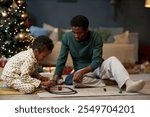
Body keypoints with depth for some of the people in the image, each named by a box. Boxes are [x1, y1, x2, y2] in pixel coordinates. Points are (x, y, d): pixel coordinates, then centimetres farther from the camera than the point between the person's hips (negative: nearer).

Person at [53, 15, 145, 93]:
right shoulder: (67, 37, -11)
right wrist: (56, 77, -16)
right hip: (81, 70, 1)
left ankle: (129, 84, -53)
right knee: (75, 80, -37)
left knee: (112, 60, -33)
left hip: (97, 67, 0)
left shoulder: (96, 37, -17)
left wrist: (82, 72, -37)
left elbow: (97, 60, -22)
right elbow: (61, 59, -5)